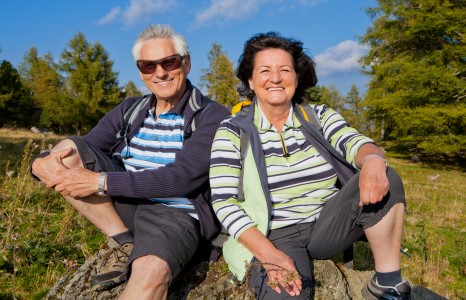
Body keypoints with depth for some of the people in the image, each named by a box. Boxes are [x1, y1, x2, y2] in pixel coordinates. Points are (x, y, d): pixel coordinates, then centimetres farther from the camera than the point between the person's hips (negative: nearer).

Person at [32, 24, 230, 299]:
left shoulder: (213, 116, -8)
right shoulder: (129, 110, 9)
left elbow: (182, 178, -20)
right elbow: (81, 150, 6)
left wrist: (101, 182, -24)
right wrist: (45, 163, -19)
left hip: (175, 213, -6)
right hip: (125, 203, 7)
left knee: (151, 271, -39)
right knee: (67, 149, -11)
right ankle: (124, 243, -8)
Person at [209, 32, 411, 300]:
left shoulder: (319, 116, 6)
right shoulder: (233, 131, -4)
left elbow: (354, 143, -11)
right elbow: (224, 203, -10)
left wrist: (373, 160, -37)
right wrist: (270, 253, -23)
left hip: (328, 227, 5)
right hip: (273, 237, -4)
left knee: (385, 179, -19)